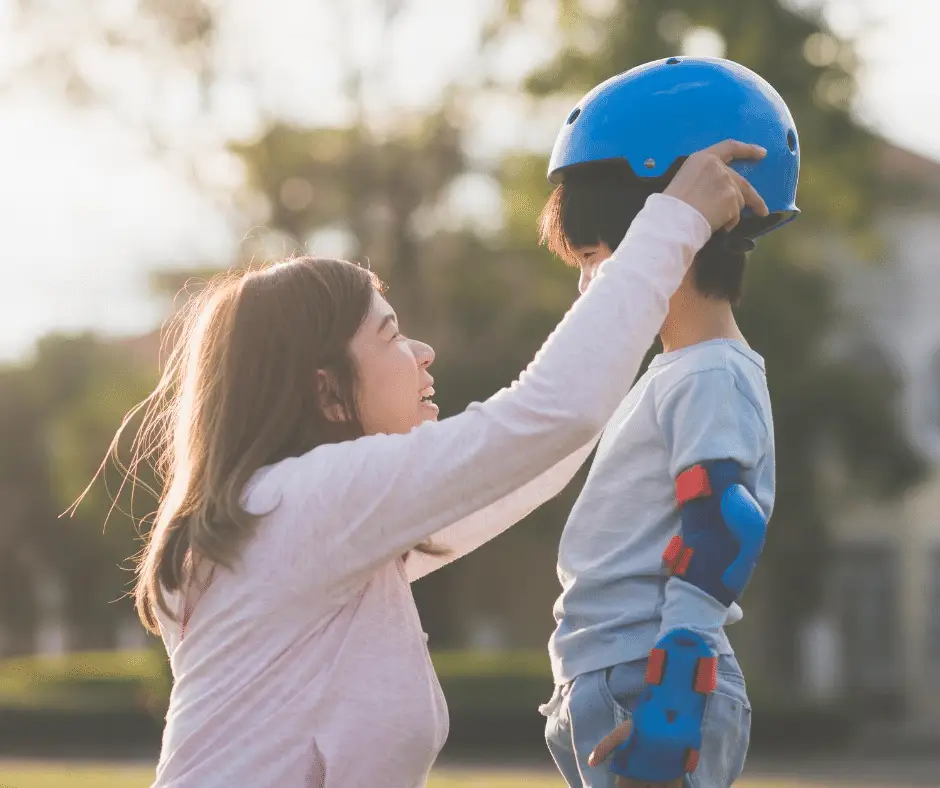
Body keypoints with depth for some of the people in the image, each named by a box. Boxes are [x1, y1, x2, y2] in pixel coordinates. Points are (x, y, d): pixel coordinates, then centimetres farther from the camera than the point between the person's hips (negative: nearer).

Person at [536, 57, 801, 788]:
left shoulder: (713, 380, -11)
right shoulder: (674, 375, 19)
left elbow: (716, 546, -20)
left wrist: (672, 700, -25)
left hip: (652, 693, -10)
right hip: (607, 692, 10)